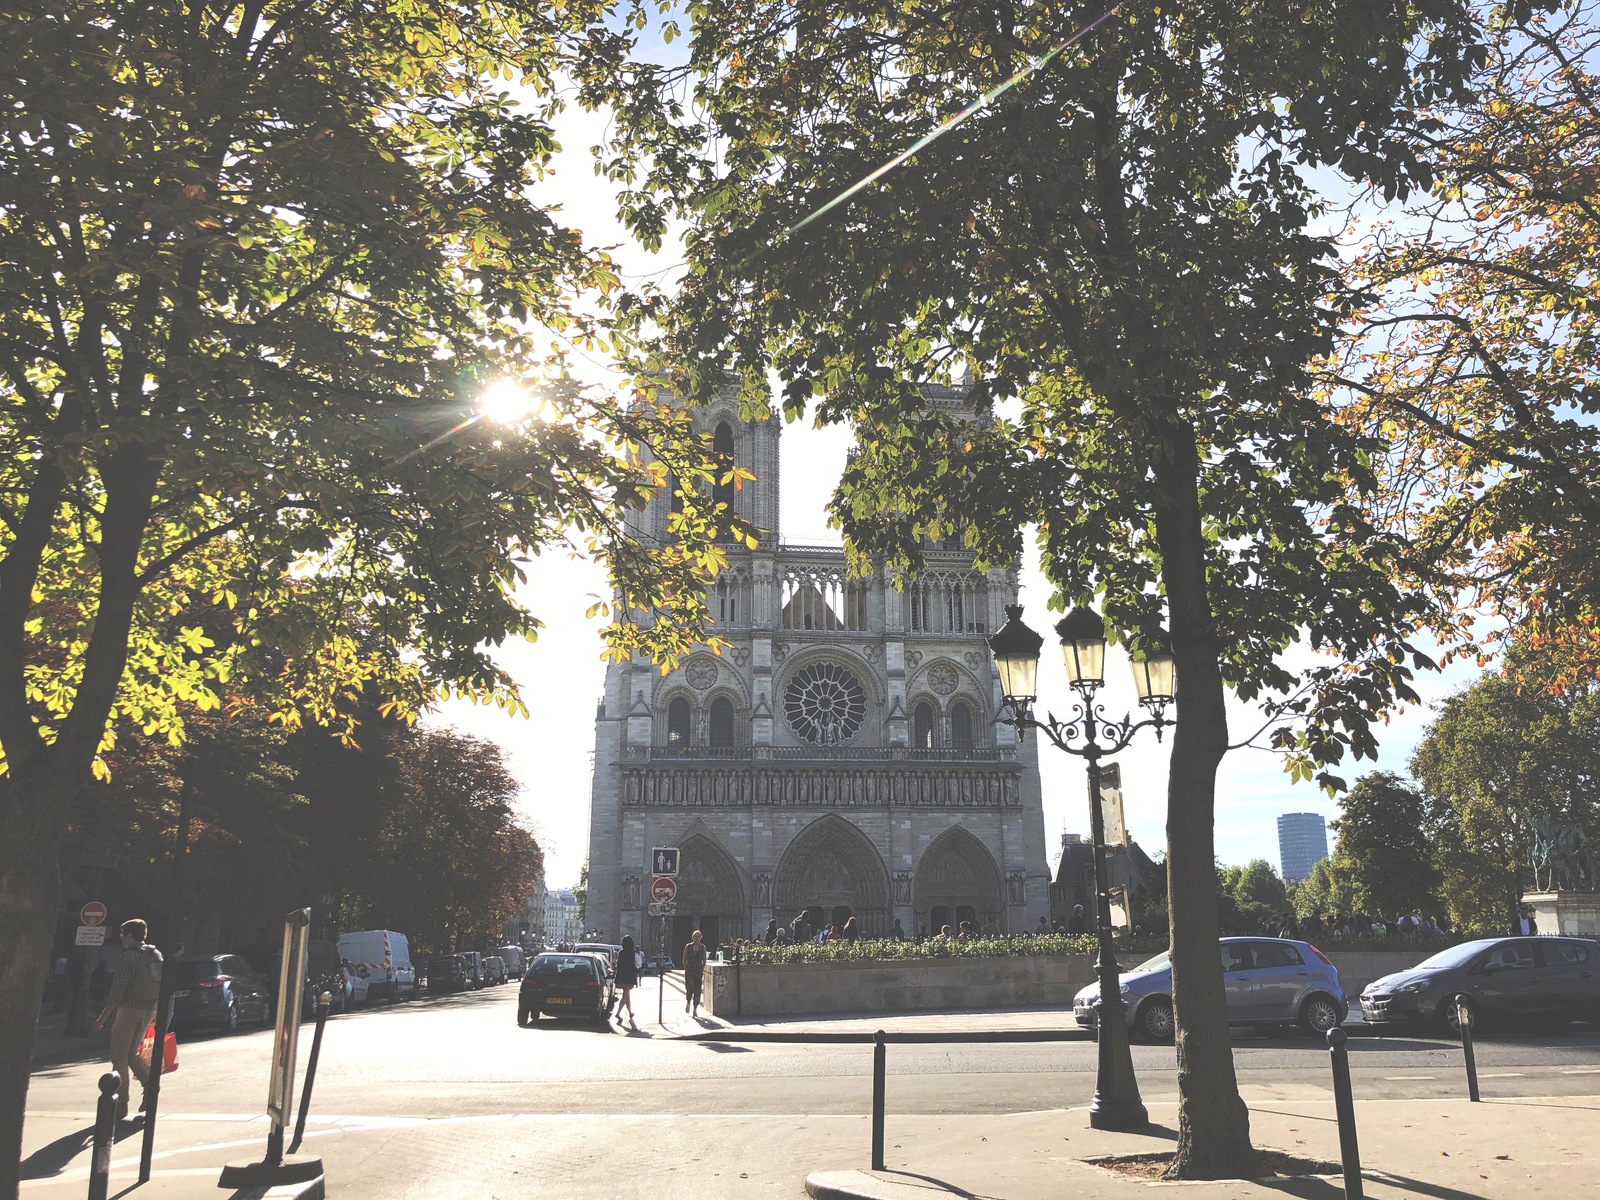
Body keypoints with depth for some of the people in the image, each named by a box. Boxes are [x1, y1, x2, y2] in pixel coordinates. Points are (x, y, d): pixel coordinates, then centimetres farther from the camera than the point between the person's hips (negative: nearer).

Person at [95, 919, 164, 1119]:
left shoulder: (128, 957, -12)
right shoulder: (156, 955, 11)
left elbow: (117, 992, -15)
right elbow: (161, 986, 15)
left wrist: (102, 1017, -10)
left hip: (129, 1010, -7)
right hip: (149, 1010, 7)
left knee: (119, 1057, 2)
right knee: (131, 1053, 20)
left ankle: (120, 1104, 2)